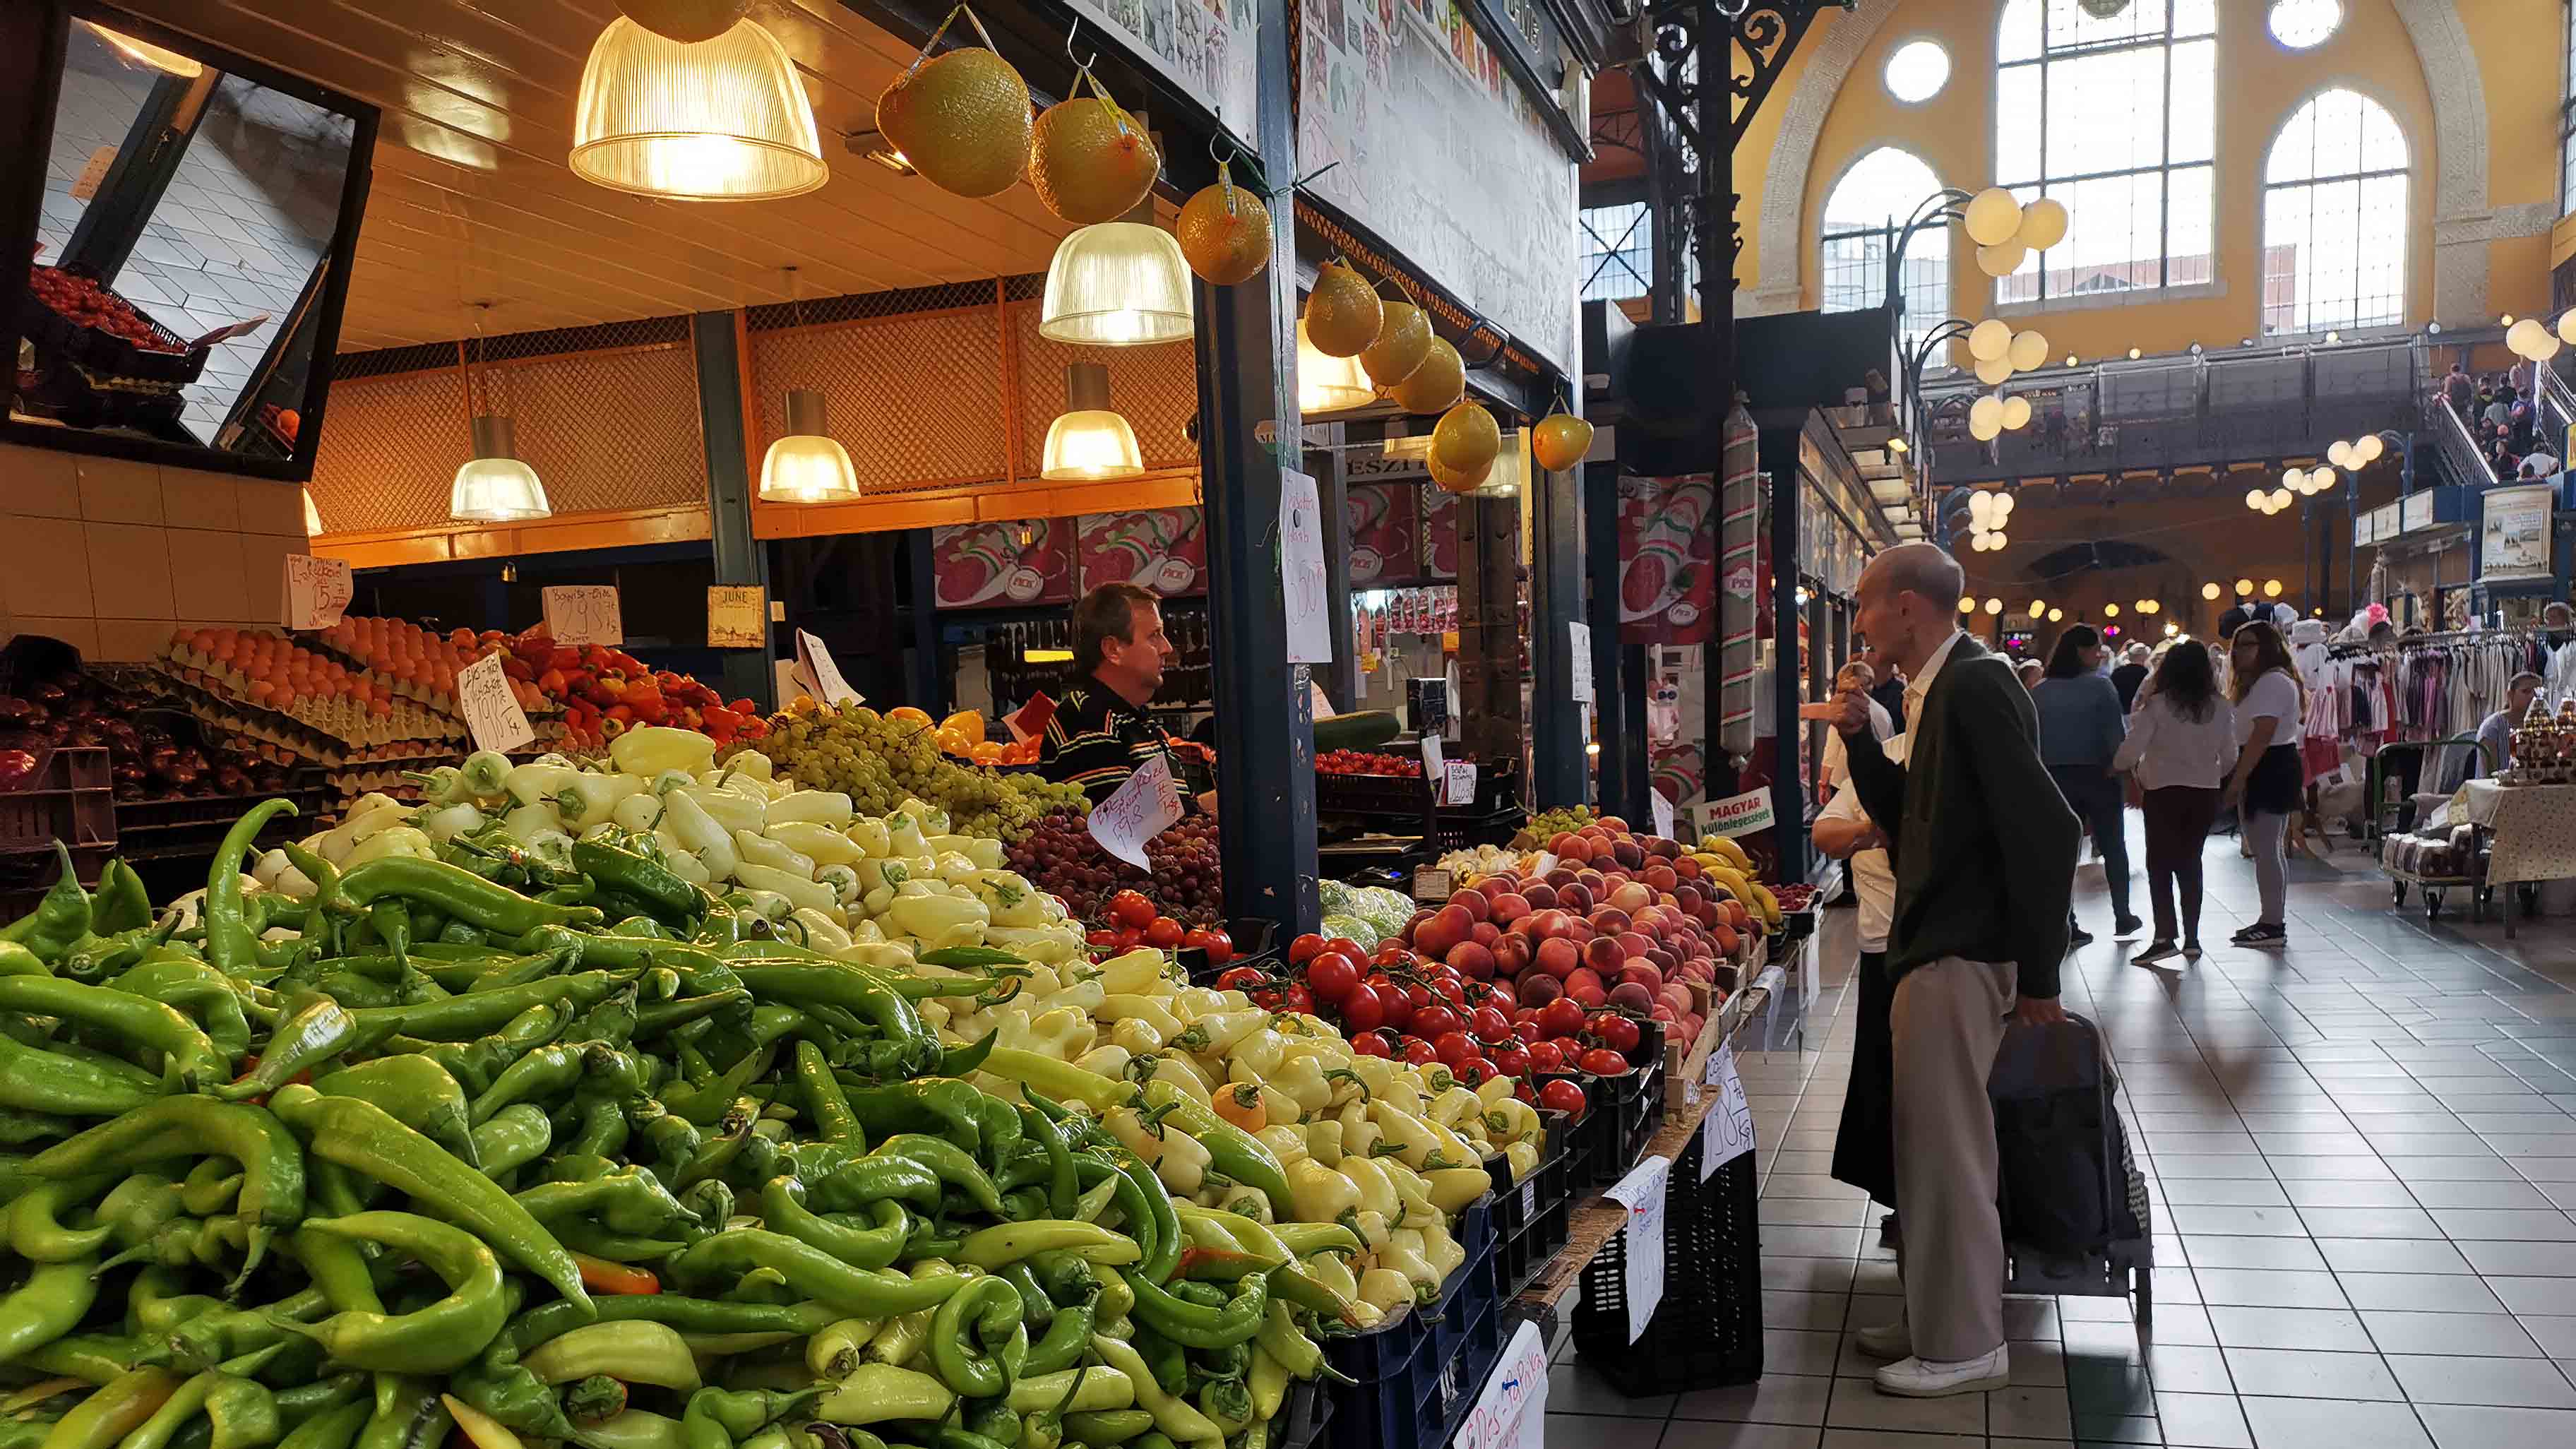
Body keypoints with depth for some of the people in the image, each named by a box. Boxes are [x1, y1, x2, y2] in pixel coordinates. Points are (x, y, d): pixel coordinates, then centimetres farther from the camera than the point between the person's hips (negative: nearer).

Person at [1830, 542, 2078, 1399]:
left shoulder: (1975, 687, -18)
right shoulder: (1941, 689, 13)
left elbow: (2046, 829, -22)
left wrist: (2038, 975, -17)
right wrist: (1860, 738, 5)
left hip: (1958, 960, -10)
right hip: (1934, 951, 10)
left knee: (1946, 1149, 1)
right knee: (1934, 1145, 18)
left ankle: (1964, 1347, 15)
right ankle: (1937, 1320, 31)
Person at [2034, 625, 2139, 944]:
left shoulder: (2040, 692, 0)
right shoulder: (2100, 686, -11)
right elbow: (2116, 734, -15)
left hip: (2056, 777, 3)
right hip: (2098, 774, -3)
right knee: (2113, 847, 14)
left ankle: (2066, 925, 5)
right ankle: (2122, 917, 22)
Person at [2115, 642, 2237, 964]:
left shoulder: (2157, 704, -11)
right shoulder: (2220, 707, 2)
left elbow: (2132, 750, -15)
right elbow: (2229, 756, 7)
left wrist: (2116, 766, 5)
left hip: (2164, 792, -4)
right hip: (2205, 794, 4)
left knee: (2160, 864, 1)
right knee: (2190, 862, 13)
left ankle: (2164, 936, -9)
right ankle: (2192, 938, 14)